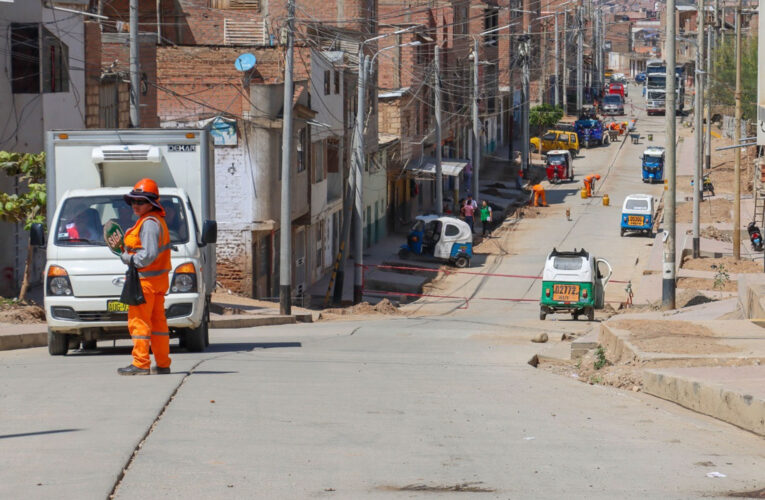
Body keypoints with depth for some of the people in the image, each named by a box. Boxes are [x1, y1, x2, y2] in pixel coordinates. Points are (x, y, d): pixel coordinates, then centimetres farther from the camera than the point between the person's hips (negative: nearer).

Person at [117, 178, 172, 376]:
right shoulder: (157, 221, 16)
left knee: (138, 321, -7)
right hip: (159, 279, 11)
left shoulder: (149, 223, -16)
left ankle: (140, 364, -8)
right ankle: (163, 364, 18)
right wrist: (127, 253, 11)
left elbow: (149, 255, -23)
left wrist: (127, 258, -10)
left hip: (146, 279, -11)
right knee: (157, 321, 14)